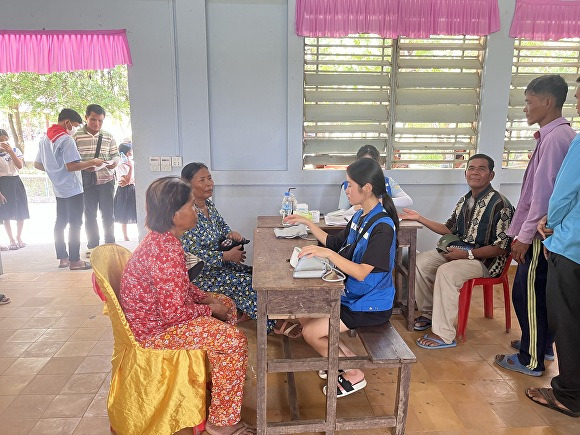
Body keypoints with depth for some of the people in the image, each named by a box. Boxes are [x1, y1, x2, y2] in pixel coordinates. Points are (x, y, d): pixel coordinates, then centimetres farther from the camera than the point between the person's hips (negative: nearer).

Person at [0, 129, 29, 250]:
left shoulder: (15, 150, 4)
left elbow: (20, 166, -10)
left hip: (16, 182, 2)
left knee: (21, 213, 5)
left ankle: (19, 237, 23)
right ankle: (12, 240, 14)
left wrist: (10, 151, -19)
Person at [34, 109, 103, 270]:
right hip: (72, 189, -9)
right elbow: (71, 166, -23)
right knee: (75, 224, -4)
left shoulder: (44, 140, 11)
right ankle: (74, 261, -2)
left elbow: (37, 164, 17)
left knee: (61, 222, 13)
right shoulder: (66, 139, -16)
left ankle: (62, 257, 18)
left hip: (58, 189, 9)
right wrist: (92, 163, -14)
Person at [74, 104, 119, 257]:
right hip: (87, 181, -1)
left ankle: (110, 244, 17)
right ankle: (92, 246, 20)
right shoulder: (77, 136, -1)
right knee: (90, 214, 9)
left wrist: (113, 162, -9)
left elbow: (116, 155, 13)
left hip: (106, 180, 1)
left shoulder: (108, 136, 6)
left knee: (108, 213, 5)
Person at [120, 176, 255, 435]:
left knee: (227, 305, 18)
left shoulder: (162, 239, 2)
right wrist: (210, 309, -12)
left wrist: (207, 298, 1)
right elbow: (175, 314, -28)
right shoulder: (164, 251, -30)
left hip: (160, 311, 10)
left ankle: (218, 379, 33)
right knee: (233, 341, -19)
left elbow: (179, 286, 14)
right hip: (153, 331, -10)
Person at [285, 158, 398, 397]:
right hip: (352, 295, 9)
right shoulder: (360, 216, 4)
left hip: (370, 306, -9)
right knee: (305, 316, 8)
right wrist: (307, 223, 12)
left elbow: (361, 272, -29)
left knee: (311, 332, -11)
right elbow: (334, 243, 15)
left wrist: (327, 254, -36)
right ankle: (346, 358, 21)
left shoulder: (382, 226, -24)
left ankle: (353, 375, 10)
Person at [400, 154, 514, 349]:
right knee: (421, 261, -6)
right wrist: (419, 218, 10)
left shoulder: (500, 204, -16)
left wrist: (467, 254, -23)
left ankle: (443, 334, -22)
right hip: (461, 250, 8)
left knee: (446, 271, -31)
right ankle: (428, 313, 10)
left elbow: (502, 248, -18)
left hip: (486, 259, -8)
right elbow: (449, 229, 18)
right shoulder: (464, 201, 8)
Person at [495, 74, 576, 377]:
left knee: (526, 293, 1)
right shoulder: (561, 134, 12)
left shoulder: (554, 138, -18)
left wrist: (524, 236, -17)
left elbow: (544, 193, -22)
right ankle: (542, 344, 37)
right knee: (541, 292, 20)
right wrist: (519, 232, 16)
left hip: (543, 232, -9)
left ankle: (531, 360, 15)